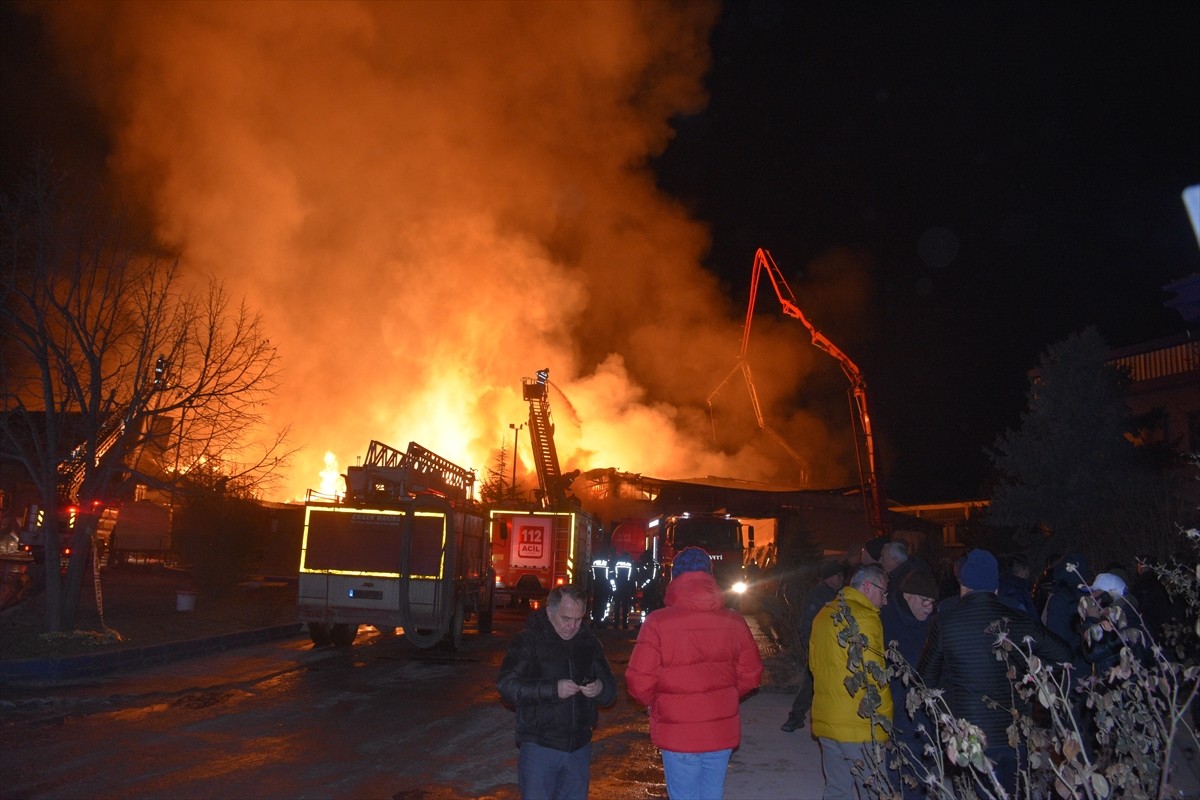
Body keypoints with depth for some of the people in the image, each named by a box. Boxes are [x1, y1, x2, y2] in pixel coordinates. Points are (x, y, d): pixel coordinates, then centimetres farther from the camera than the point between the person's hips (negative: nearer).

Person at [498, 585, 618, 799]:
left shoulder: (589, 642, 7)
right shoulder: (529, 640, -6)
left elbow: (610, 690, 10)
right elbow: (507, 685, -15)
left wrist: (600, 689, -15)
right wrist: (553, 689, -25)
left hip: (579, 747, 4)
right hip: (539, 746, -4)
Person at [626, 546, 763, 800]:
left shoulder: (658, 622, -14)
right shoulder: (734, 621, -3)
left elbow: (639, 682, -14)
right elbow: (750, 674, 3)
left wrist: (653, 703, 7)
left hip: (678, 735, -3)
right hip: (722, 732, 3)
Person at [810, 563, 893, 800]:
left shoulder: (825, 614, 12)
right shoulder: (863, 617, -14)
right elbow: (873, 675, -16)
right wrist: (885, 717, -6)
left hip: (826, 720, 8)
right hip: (859, 726, -8)